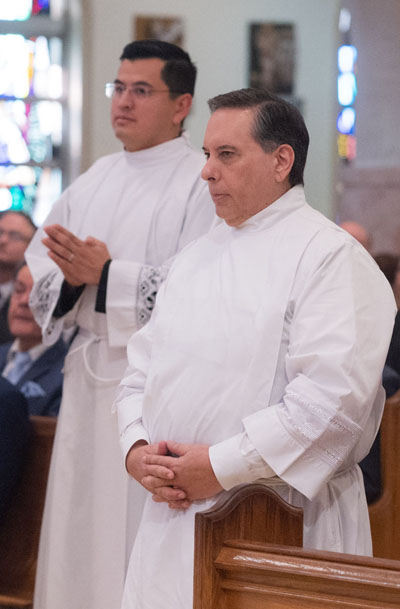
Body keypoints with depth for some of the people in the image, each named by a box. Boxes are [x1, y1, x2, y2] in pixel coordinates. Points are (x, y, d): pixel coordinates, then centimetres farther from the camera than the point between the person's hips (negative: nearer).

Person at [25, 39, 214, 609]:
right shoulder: (96, 179, 15)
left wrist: (107, 276, -20)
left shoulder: (203, 183, -7)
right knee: (82, 527, 11)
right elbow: (39, 261, 12)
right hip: (91, 380, 7)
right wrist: (74, 277, -10)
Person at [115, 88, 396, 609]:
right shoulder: (196, 256, 17)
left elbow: (335, 394, -20)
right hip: (172, 515, 7)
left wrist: (220, 467, -18)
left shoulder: (330, 255, -9)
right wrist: (136, 448, -2)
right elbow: (143, 366, 18)